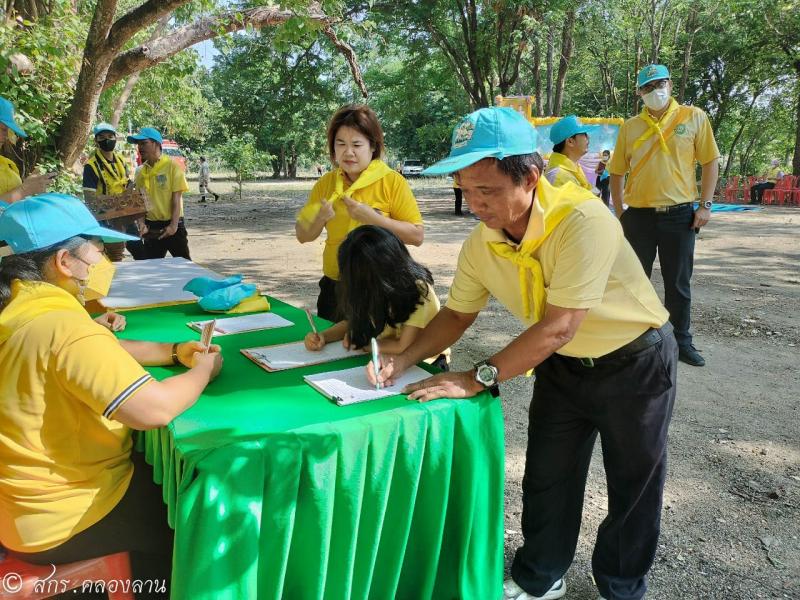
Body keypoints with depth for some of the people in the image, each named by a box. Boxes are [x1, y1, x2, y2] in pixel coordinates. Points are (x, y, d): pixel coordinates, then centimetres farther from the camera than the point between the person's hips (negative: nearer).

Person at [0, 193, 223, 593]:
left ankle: (151, 582, 42)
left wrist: (173, 352, 1)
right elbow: (155, 409, -38)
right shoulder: (64, 328, -32)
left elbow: (104, 352, 13)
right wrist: (204, 370, -18)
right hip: (57, 519, -10)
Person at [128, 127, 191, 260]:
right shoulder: (140, 171, 6)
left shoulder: (172, 166, -7)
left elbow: (177, 198, -11)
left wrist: (174, 225, -19)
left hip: (172, 225, -4)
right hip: (151, 226, 5)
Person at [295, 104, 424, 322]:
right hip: (333, 286, 4)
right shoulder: (326, 183, 3)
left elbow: (416, 236, -13)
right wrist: (319, 219, -16)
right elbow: (303, 236, 4)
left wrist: (373, 218, -23)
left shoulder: (392, 181, -9)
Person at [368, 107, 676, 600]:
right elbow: (457, 315, -1)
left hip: (634, 361, -5)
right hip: (562, 365, 5)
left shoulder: (583, 221, -35)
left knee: (633, 485, 13)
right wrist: (405, 360, -16)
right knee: (547, 477, 13)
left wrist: (479, 379, -32)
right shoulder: (480, 244, -14)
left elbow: (559, 326, -35)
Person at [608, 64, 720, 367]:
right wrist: (620, 213, 2)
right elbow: (617, 172, 9)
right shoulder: (630, 126, 3)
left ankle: (681, 341, 23)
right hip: (639, 215, 1)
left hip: (680, 215, -1)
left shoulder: (694, 117, 0)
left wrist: (705, 205, -4)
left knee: (679, 284, 9)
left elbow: (711, 161, 3)